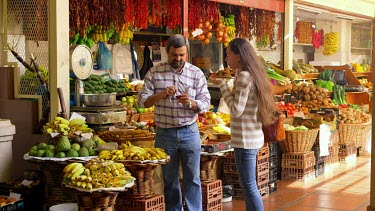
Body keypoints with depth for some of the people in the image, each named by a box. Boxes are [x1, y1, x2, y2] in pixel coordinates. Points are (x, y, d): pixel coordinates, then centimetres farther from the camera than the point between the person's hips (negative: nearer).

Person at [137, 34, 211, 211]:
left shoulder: (196, 73, 2)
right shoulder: (155, 73, 0)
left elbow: (206, 102, -1)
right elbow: (142, 101, -3)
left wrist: (191, 103, -22)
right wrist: (161, 95, -20)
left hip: (190, 132, 0)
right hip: (164, 134, 0)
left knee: (193, 178, 3)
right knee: (169, 180, 10)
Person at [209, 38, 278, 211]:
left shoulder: (244, 76, -16)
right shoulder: (253, 74, 12)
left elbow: (236, 110, -18)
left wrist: (222, 85, -12)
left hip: (245, 140, -10)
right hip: (252, 137, 10)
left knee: (249, 186, -3)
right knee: (248, 185, 16)